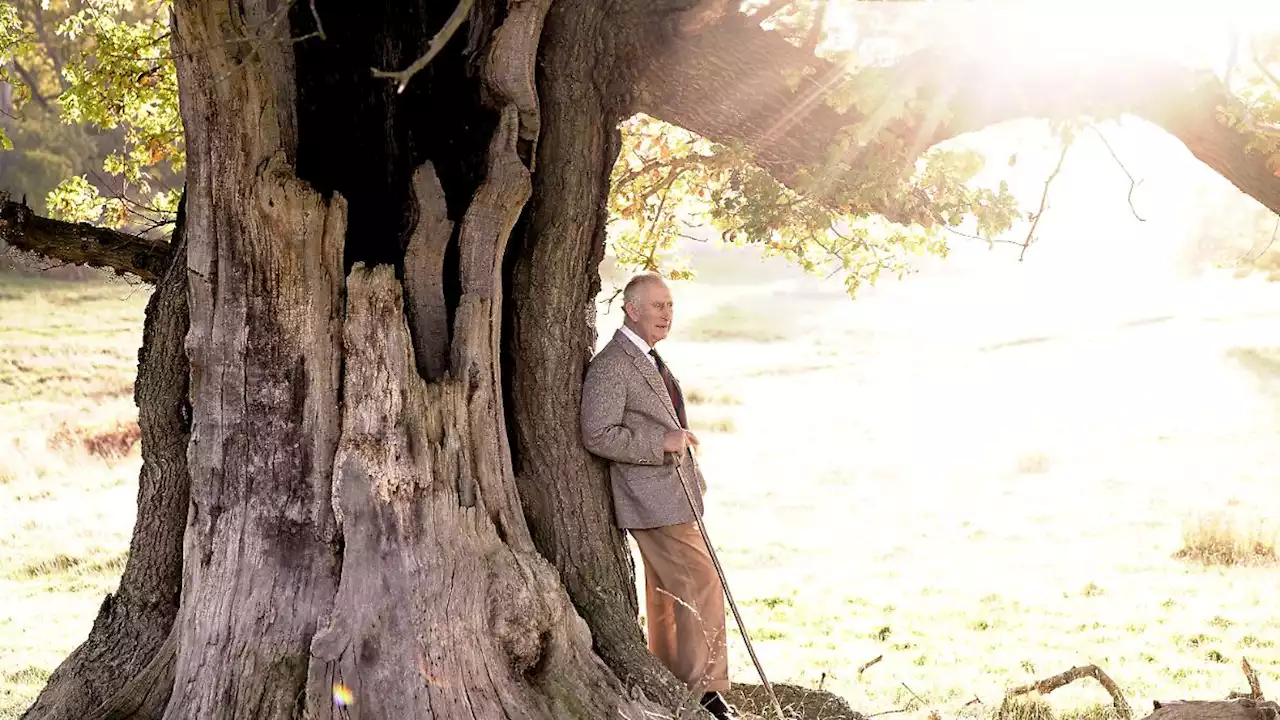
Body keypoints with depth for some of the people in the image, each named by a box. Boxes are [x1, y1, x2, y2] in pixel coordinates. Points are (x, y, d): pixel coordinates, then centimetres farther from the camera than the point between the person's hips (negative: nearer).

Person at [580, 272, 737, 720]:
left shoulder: (649, 359, 16)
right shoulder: (610, 365, -16)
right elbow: (598, 435, -20)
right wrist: (663, 442, -22)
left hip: (672, 494, 10)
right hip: (654, 501, -10)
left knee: (668, 595, 15)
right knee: (702, 587, -12)